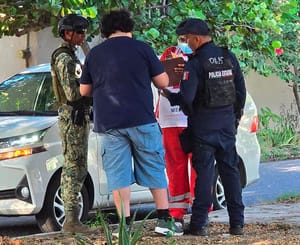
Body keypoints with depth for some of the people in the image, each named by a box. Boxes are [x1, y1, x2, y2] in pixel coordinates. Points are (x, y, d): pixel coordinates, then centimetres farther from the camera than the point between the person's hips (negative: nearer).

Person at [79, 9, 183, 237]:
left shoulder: (94, 54, 7)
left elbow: (84, 90, 13)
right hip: (141, 120, -1)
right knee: (154, 169, 8)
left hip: (108, 124, 1)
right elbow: (163, 82, 2)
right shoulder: (142, 48, 0)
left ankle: (125, 224, -3)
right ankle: (164, 219, 6)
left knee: (118, 174, 3)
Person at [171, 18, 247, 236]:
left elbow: (187, 97, -18)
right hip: (227, 124, 5)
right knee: (230, 170, 9)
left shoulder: (195, 63, -14)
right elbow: (241, 91, 9)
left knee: (204, 173, -2)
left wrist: (190, 113, 3)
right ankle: (237, 223, 9)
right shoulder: (229, 57, 4)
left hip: (203, 126, -5)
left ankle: (199, 224, -2)